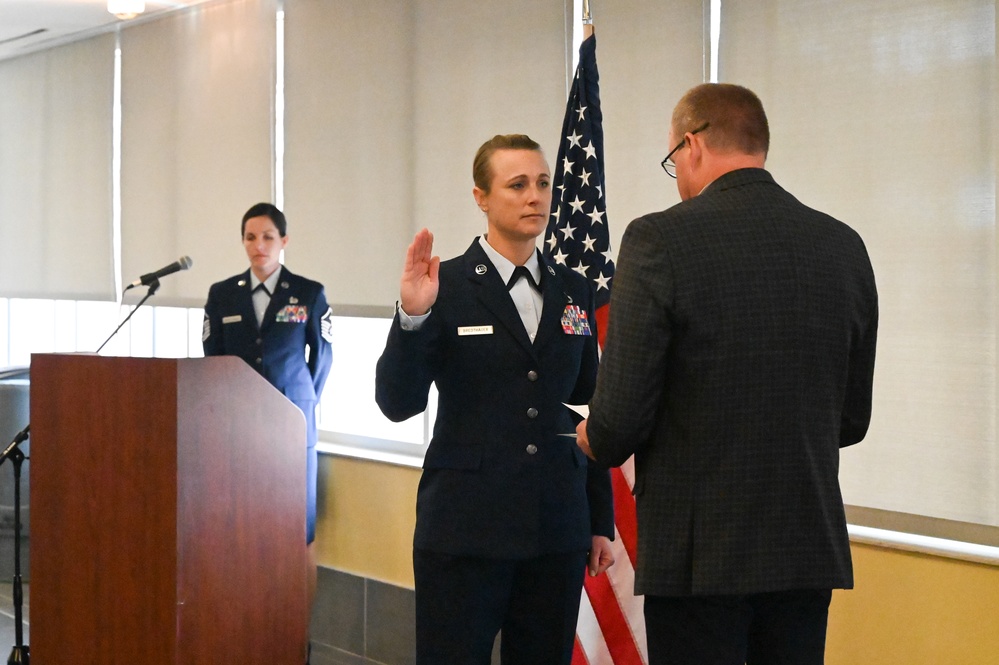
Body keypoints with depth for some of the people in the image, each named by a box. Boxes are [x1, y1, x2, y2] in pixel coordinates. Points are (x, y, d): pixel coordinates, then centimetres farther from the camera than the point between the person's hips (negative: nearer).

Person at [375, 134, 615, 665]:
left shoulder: (573, 291, 11)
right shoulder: (445, 287, -3)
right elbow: (398, 403, -9)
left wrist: (601, 521, 15)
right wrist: (413, 317, -24)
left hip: (557, 532, 4)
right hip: (464, 532, -4)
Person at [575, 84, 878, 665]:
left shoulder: (660, 240, -12)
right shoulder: (844, 246, 3)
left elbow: (621, 418, -13)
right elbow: (851, 420, 10)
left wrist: (596, 441, 9)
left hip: (702, 554, -5)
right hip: (810, 548, 5)